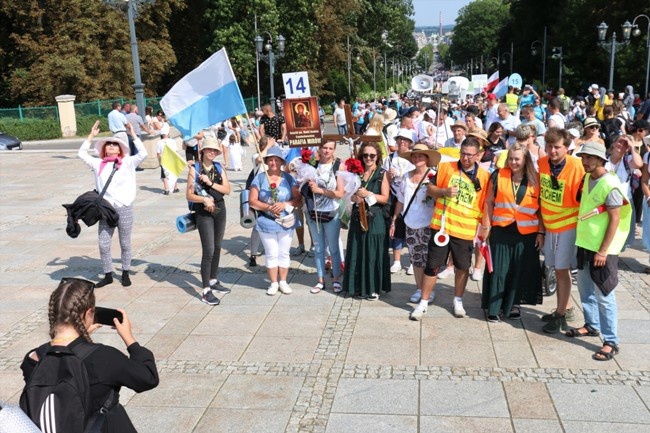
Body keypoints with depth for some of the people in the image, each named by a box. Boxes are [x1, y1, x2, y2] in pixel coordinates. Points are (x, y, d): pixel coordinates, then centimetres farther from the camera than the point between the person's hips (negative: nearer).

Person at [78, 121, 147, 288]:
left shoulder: (127, 162, 2)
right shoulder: (98, 164, 10)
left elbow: (143, 153, -9)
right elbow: (81, 154, 9)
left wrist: (132, 134, -6)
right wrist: (91, 135, 8)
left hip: (124, 208, -2)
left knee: (125, 244, 10)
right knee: (103, 245, 2)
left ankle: (125, 274, 24)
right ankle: (108, 275, 17)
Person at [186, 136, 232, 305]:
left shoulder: (219, 168, 6)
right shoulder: (195, 168, -7)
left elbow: (227, 190, -3)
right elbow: (189, 195, -10)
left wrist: (210, 183, -15)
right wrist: (204, 199, -26)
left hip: (220, 210, 5)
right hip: (203, 212, -5)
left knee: (217, 248, 14)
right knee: (208, 250, -10)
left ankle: (213, 281, 30)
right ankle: (205, 291, -6)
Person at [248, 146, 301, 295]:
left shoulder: (288, 178, 1)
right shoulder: (260, 178, -2)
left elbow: (298, 199, -2)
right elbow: (252, 201, -6)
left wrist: (285, 204, -19)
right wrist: (268, 207, -18)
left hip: (286, 222, 1)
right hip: (267, 222, -1)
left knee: (284, 253, 9)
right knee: (271, 254, 6)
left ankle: (283, 281, 23)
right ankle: (274, 283, 18)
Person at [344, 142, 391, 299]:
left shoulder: (382, 174, -2)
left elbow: (385, 198, -8)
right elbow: (351, 194, 12)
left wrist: (368, 194, -20)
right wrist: (355, 198, -10)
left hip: (375, 219, -4)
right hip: (358, 217, 4)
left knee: (373, 253, -1)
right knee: (357, 252, 7)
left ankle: (373, 288, 8)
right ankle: (359, 285, 18)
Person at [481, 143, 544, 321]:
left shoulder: (535, 180, 1)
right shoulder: (498, 175, 0)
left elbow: (541, 209, 4)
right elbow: (489, 202, 4)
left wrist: (541, 232, 0)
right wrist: (486, 227, 1)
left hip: (527, 234, 1)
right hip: (501, 231, -1)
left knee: (521, 271, 8)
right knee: (498, 270, 2)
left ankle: (513, 304, 24)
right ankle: (493, 308, 10)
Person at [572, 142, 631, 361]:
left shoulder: (610, 184, -17)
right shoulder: (587, 179, 7)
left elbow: (615, 219, -17)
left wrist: (603, 251, -18)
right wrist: (584, 243, 17)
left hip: (602, 250, -8)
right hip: (584, 244, 8)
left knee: (604, 296, -4)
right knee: (585, 288, 19)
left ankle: (611, 342, 4)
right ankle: (592, 325, 36)